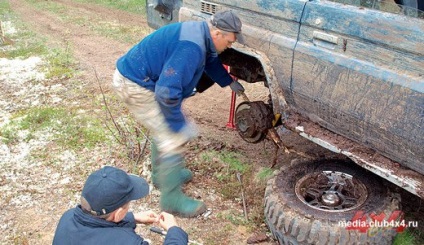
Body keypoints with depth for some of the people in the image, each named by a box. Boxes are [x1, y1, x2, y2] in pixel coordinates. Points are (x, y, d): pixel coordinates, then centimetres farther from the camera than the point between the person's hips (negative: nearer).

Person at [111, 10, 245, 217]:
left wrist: (230, 82, 37)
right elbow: (167, 91, -32)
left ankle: (162, 174, 42)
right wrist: (179, 125, -21)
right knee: (174, 139, -8)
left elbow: (211, 61, 28)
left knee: (165, 128, 23)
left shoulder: (200, 33, 5)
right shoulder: (191, 47, -28)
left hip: (135, 75, 10)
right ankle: (172, 199, 4)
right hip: (134, 85, -10)